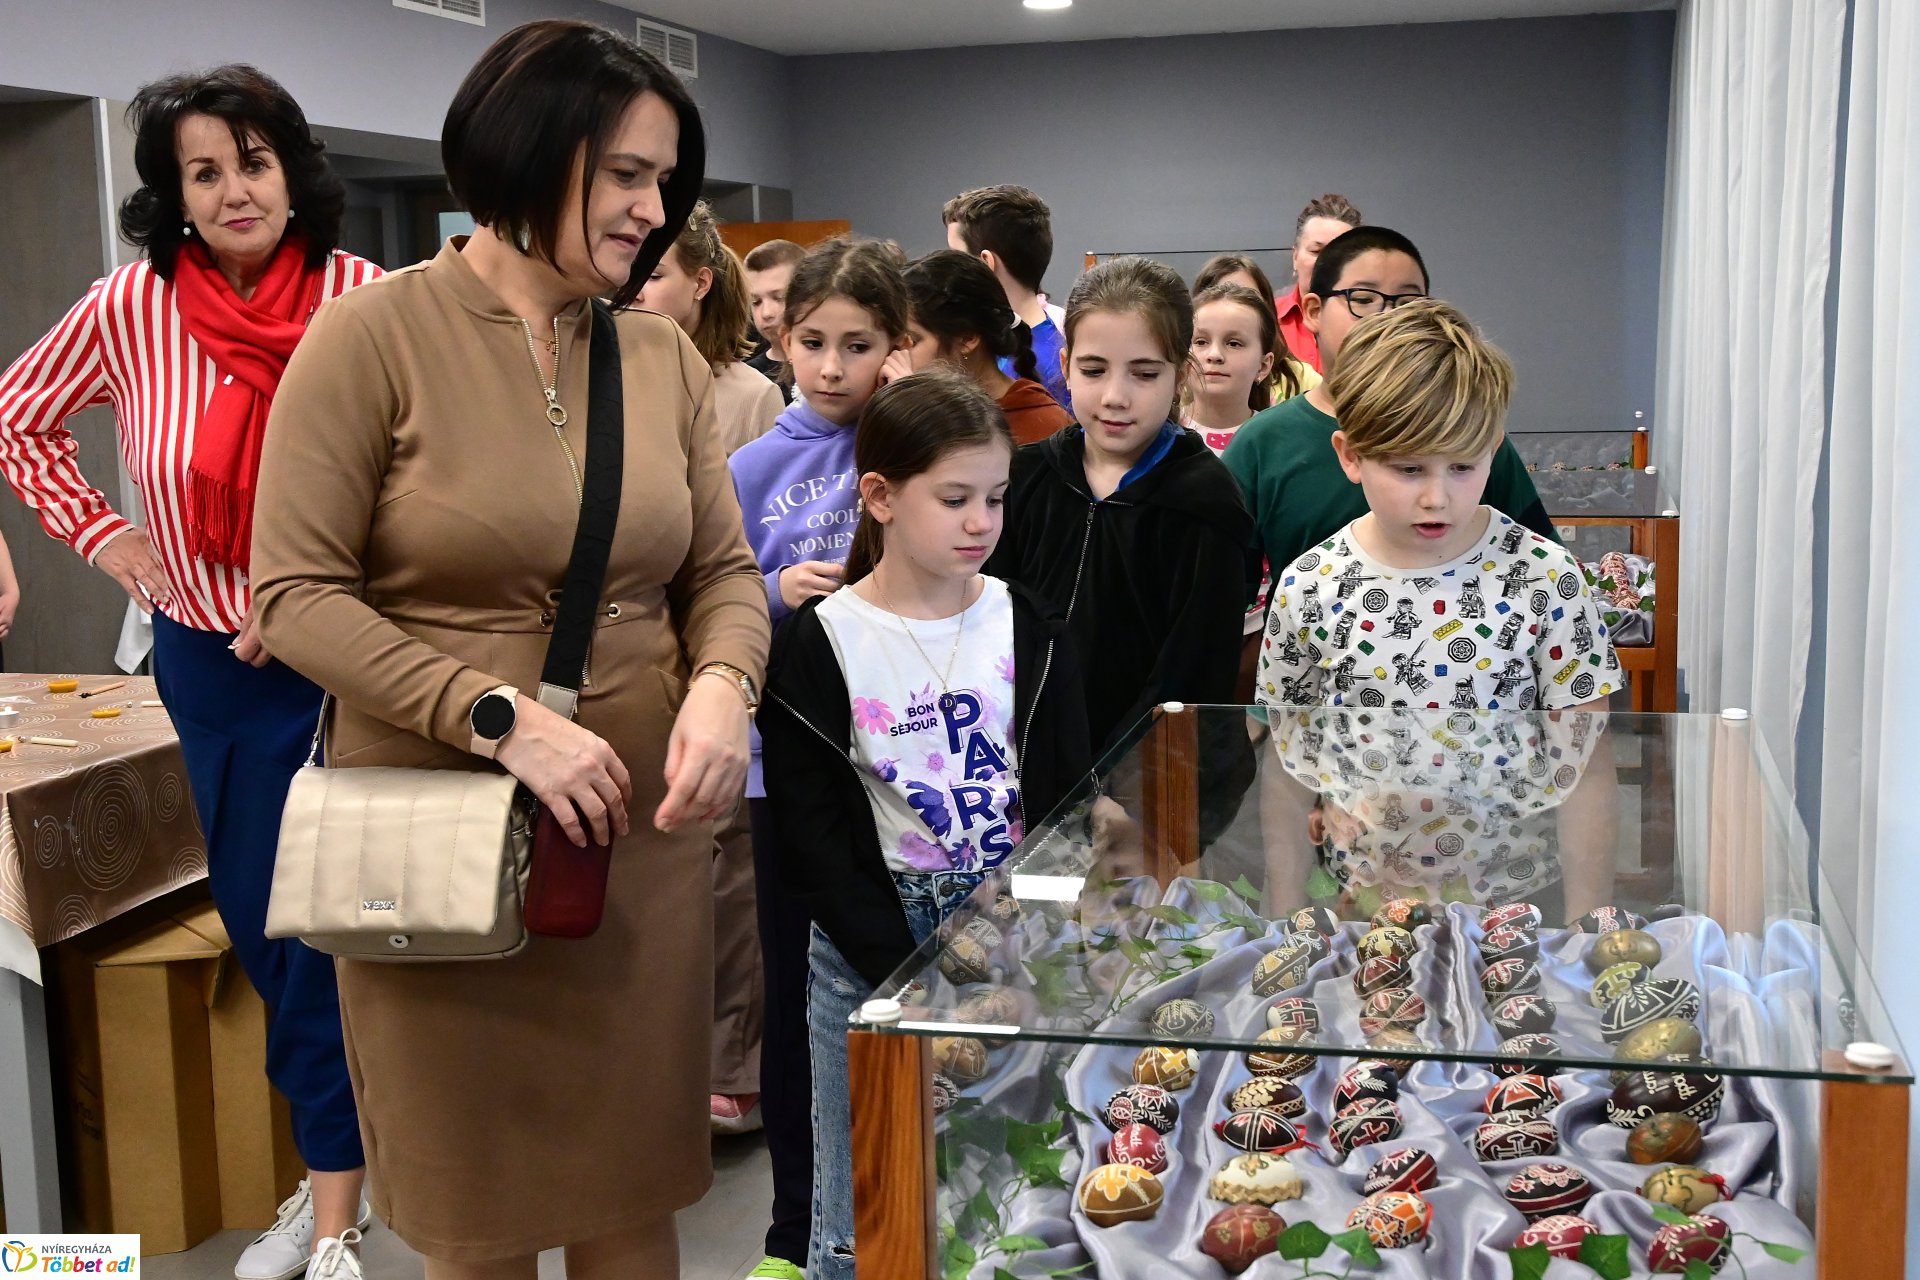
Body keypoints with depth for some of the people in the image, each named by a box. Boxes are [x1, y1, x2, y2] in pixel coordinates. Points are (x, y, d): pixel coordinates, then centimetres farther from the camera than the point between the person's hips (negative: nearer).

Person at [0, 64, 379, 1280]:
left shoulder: (362, 300, -13)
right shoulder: (131, 306, -5)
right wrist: (101, 535, 3)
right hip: (210, 658, 3)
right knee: (253, 910, 12)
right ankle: (349, 1143, 31)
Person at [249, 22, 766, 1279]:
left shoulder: (664, 353, 4)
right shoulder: (372, 336, -9)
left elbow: (724, 570, 8)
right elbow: (299, 594, -11)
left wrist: (723, 687, -14)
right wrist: (502, 718, -20)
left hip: (642, 829, 4)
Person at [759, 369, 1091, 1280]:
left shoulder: (1028, 631, 2)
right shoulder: (818, 647, -6)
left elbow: (1068, 803, 4)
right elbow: (812, 840, -7)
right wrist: (913, 978, -13)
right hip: (872, 951, -2)